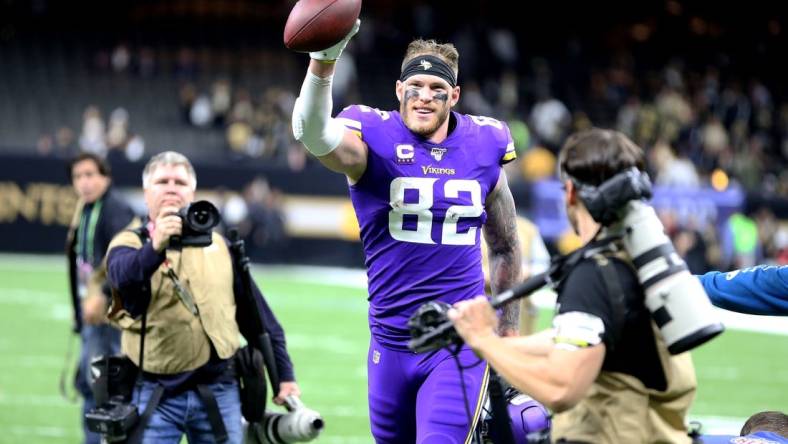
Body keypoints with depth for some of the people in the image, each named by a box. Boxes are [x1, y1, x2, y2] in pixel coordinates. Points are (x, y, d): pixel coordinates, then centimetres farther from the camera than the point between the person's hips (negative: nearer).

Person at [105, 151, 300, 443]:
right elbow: (125, 277, -25)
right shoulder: (129, 244, 1)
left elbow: (257, 316, 17)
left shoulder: (218, 246, 13)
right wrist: (155, 247, -45)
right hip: (155, 395, -3)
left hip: (218, 391, 3)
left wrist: (284, 374, 13)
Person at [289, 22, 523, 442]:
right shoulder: (371, 143, -7)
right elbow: (313, 134, -31)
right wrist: (323, 61, -49)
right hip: (392, 340, 1)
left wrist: (508, 332, 17)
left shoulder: (482, 150, 2)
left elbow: (505, 247, 16)